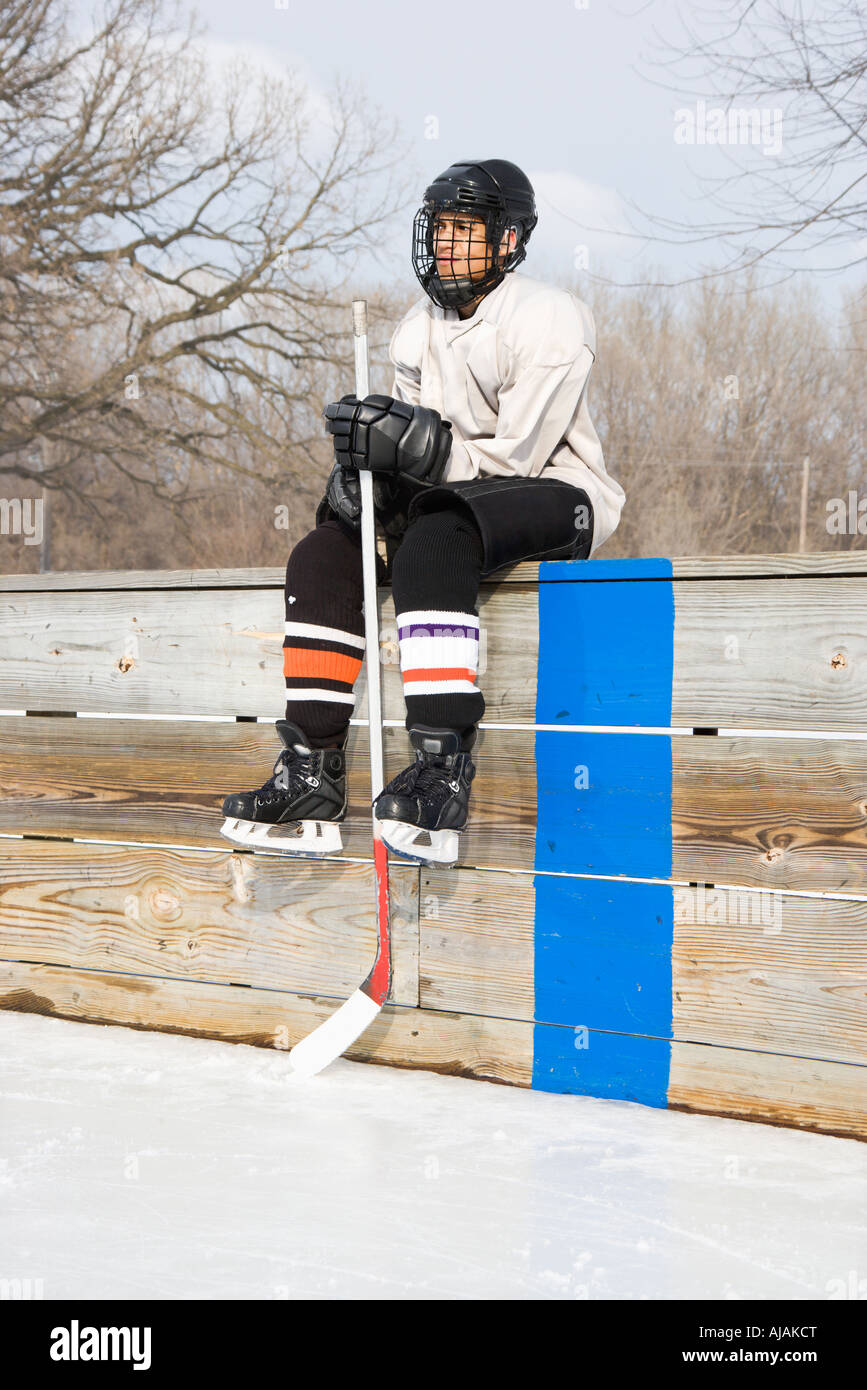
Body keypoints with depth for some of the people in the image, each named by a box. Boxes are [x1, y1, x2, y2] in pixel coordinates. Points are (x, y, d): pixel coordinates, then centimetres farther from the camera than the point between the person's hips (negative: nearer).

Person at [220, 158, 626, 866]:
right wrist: (364, 467, -12)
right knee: (323, 555, -9)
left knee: (432, 542, -36)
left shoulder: (548, 318, -13)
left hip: (558, 496, -8)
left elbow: (518, 454, -19)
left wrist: (417, 445, -27)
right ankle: (313, 780, -15)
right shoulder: (419, 329, 10)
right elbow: (421, 448, 9)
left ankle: (444, 778, -43)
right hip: (459, 501, 8)